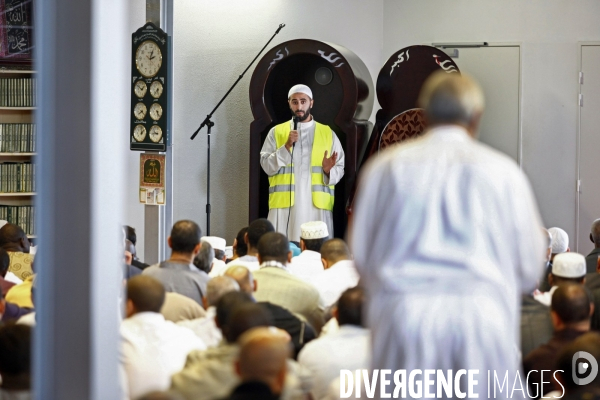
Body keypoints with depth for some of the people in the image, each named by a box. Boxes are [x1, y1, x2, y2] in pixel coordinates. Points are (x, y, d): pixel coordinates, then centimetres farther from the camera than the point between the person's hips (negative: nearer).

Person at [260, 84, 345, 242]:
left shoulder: (328, 133, 11)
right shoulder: (276, 132, 10)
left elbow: (340, 170, 7)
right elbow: (267, 166, 0)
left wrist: (328, 170, -14)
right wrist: (287, 146, -12)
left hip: (317, 205, 0)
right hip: (284, 204, 0)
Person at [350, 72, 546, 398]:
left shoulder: (384, 167, 8)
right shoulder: (503, 171, 5)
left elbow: (360, 254, 10)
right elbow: (530, 268, 8)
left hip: (403, 316, 1)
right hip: (484, 318, -1)